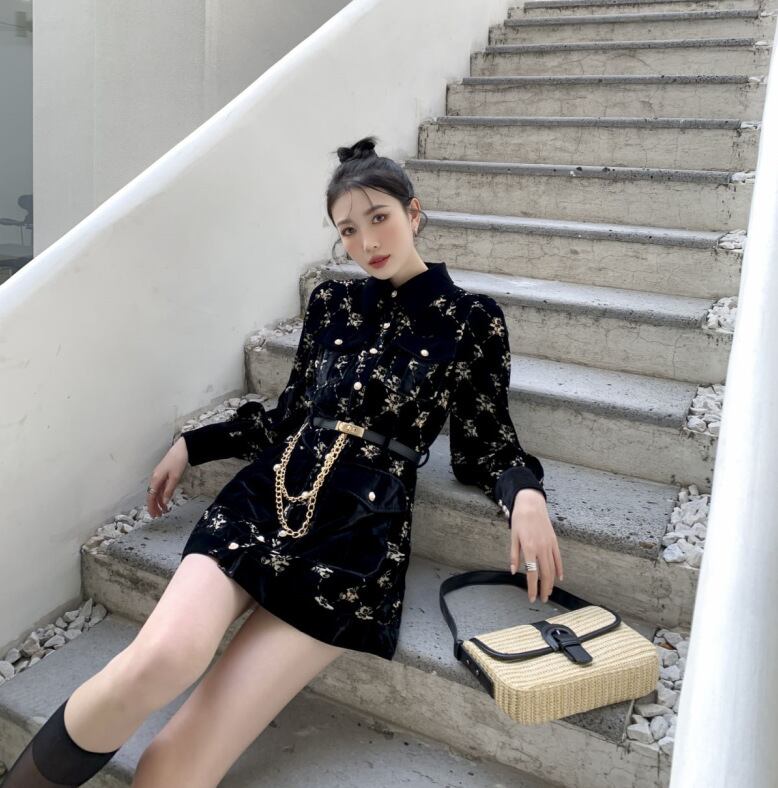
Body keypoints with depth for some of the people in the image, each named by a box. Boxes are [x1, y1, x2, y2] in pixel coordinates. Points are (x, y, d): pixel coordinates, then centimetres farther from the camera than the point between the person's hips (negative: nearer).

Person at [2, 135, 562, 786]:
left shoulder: (471, 319, 6)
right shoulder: (331, 302, 16)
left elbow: (484, 444, 10)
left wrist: (525, 491, -10)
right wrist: (192, 445, 21)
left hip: (361, 532, -3)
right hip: (264, 497, 3)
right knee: (165, 655, -29)